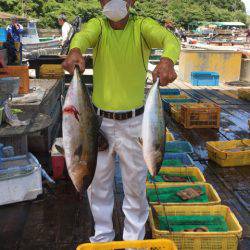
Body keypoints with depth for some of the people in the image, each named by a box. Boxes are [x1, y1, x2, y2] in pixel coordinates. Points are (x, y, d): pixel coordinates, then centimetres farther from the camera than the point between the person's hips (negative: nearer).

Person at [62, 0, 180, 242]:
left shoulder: (142, 26, -7)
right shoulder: (98, 25, -3)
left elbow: (169, 38, -27)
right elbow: (84, 35, -27)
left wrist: (168, 59, -51)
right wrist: (75, 50, -51)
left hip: (133, 121, -1)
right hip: (101, 120, 2)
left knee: (135, 183, 11)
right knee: (98, 181, 14)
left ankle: (134, 238, 33)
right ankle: (103, 235, 36)